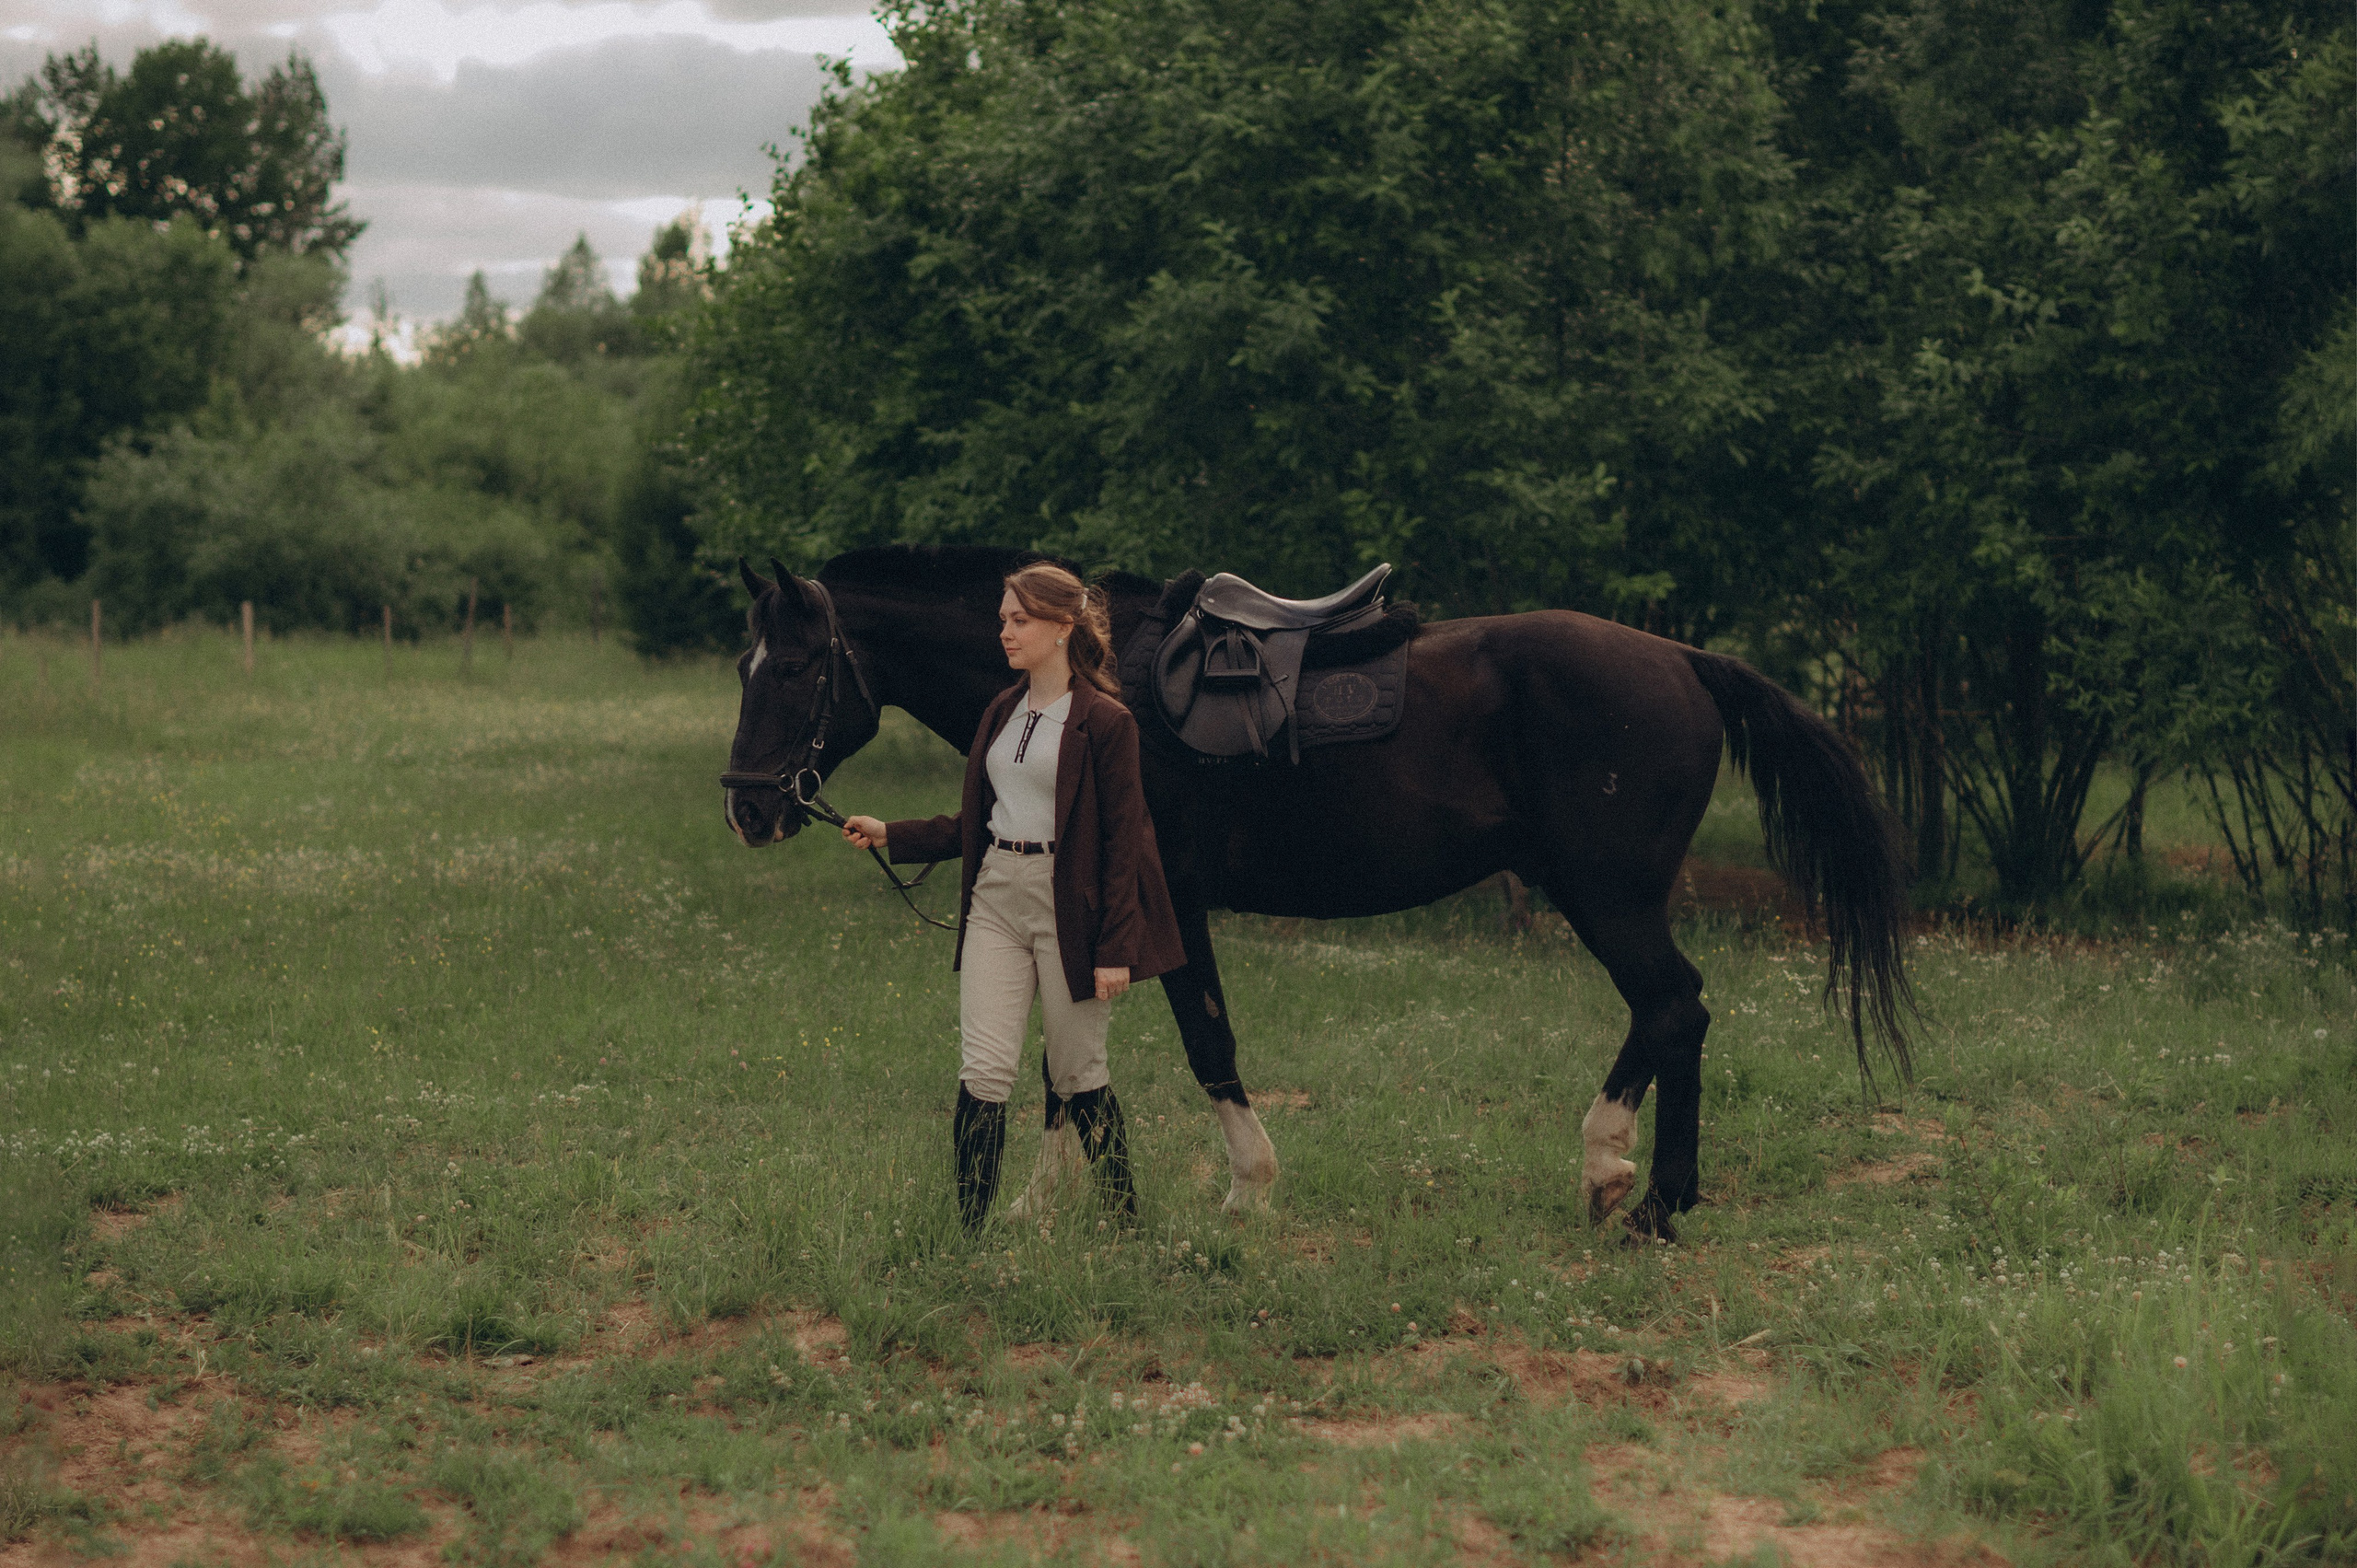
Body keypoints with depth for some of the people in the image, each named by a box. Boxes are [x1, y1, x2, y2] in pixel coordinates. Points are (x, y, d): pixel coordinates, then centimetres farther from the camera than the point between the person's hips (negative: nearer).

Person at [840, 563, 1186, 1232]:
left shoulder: (1105, 722, -8)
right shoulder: (1001, 713, 12)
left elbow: (1122, 842, -9)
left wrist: (1116, 948, -13)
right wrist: (889, 836, 7)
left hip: (1070, 907, -5)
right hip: (996, 900, 5)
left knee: (1077, 1074, 5)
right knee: (983, 1069, -3)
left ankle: (1126, 1222, 21)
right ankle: (969, 1230, -1)